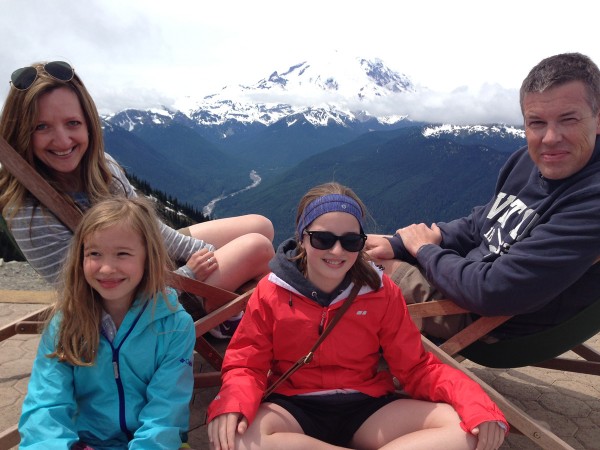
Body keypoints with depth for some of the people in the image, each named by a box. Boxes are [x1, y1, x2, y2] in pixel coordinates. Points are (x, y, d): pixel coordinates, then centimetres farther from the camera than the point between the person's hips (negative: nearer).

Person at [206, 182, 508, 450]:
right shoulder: (271, 292, -4)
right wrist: (232, 406, -25)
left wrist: (476, 404, -17)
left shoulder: (381, 292, -2)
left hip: (366, 408, 1)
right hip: (294, 409, 0)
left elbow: (415, 366, 1)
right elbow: (247, 365, -2)